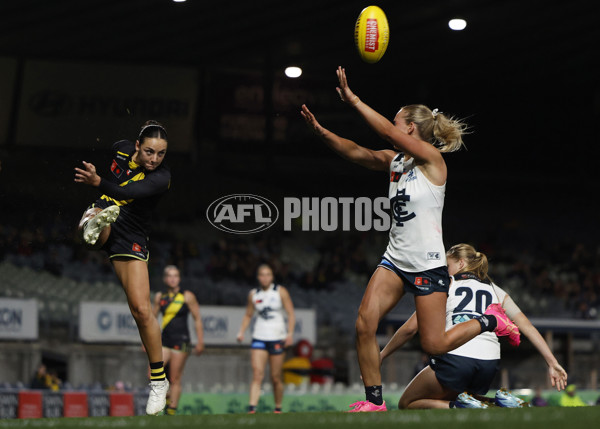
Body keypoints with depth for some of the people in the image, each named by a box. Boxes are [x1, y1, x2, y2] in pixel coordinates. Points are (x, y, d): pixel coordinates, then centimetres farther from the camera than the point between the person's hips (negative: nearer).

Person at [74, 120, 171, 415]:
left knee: (141, 310, -11)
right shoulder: (122, 149, -4)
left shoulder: (161, 177, -18)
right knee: (97, 214, -37)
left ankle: (158, 379, 0)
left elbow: (128, 192, -37)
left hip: (131, 239, -3)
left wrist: (98, 182, -50)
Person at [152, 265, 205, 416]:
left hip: (181, 341, -3)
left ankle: (171, 412, 2)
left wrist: (200, 342, -2)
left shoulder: (187, 296, 0)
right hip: (164, 340, 3)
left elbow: (197, 320, 3)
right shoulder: (160, 297, 10)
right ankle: (166, 395, 12)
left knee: (175, 379, -5)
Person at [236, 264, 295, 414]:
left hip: (277, 338, -1)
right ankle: (252, 408, -23)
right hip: (259, 338, 1)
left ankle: (278, 408, 19)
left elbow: (291, 314, -1)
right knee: (257, 374, -14)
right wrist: (242, 331, 3)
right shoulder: (253, 294, 8)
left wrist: (290, 333, -13)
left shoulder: (280, 292, 1)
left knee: (276, 378, 2)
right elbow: (248, 315, 19)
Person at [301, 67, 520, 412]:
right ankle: (374, 401, -3)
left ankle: (489, 322, 22)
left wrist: (352, 99, -21)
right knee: (365, 323, -12)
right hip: (396, 259, 7)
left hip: (428, 264, -7)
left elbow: (387, 131, -22)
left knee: (434, 345, -4)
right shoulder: (394, 160, 10)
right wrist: (321, 131, -14)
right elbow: (358, 153, 0)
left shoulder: (431, 158, -12)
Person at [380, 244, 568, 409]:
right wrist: (553, 364, 12)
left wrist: (380, 356, 21)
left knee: (407, 404, 15)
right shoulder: (496, 292, 23)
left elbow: (410, 328, 11)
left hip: (454, 359, -5)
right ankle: (501, 400, 4)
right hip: (490, 365, 5)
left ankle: (460, 406, -11)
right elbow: (527, 327, 14)